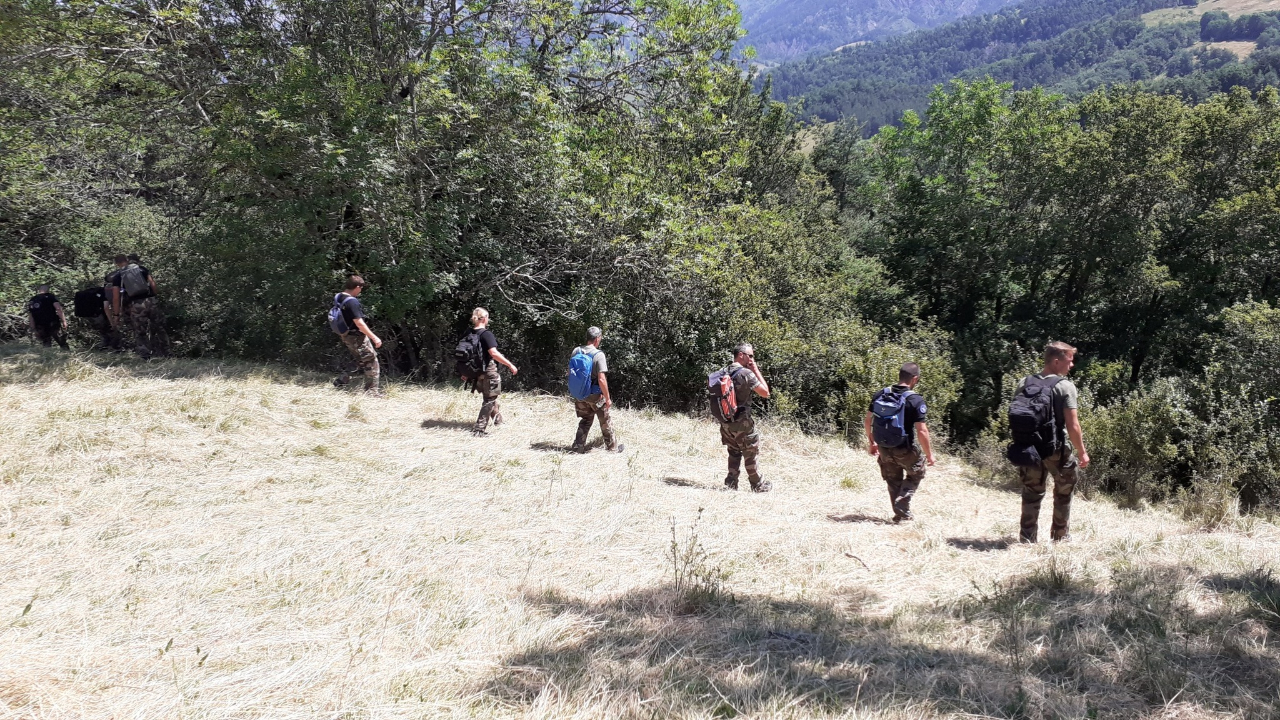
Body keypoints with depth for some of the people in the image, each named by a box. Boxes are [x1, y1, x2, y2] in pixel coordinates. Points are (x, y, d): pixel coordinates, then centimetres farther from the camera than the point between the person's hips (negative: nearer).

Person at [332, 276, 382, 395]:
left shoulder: (338, 298, 3)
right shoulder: (352, 302, -25)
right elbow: (359, 323, -26)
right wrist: (374, 338, -21)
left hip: (346, 336, 9)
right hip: (356, 336, -9)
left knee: (361, 361, 23)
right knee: (372, 362, 2)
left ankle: (343, 378, 19)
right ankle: (372, 390, 5)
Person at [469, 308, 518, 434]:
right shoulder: (486, 334, -18)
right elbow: (494, 353, -28)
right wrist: (510, 365, -24)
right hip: (488, 371, -8)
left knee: (489, 396, 25)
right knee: (489, 399, 2)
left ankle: (498, 420, 40)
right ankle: (480, 428, -2)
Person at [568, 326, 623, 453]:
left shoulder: (576, 351, -4)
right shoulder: (599, 355, -21)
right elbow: (601, 379, -23)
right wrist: (607, 398, -13)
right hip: (595, 395, -5)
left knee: (585, 420, 21)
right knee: (605, 422, 13)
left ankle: (578, 446, 19)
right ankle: (612, 447, 26)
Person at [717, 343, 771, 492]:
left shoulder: (724, 373, 6)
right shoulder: (746, 373, -16)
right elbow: (765, 393, -12)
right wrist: (756, 370, -8)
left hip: (726, 422, 7)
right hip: (742, 423, -6)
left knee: (734, 453, 19)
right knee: (750, 455, 7)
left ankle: (731, 482, 17)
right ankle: (758, 485, 17)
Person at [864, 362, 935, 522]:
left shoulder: (880, 395, -2)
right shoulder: (915, 400, -18)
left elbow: (867, 420, 5)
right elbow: (922, 431, -21)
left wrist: (871, 442, 17)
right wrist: (929, 454, -9)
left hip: (884, 449, 4)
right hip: (905, 449, -4)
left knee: (893, 481, 21)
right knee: (915, 474, 21)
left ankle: (900, 513, 25)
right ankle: (902, 508, 7)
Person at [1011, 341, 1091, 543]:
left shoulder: (1024, 384, 1)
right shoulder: (1065, 386, -14)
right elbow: (1072, 424, -16)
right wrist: (1082, 452, -7)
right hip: (1058, 450, -4)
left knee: (1032, 494, 13)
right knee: (1063, 493, 15)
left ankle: (1027, 537, 13)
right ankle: (1060, 537, 24)